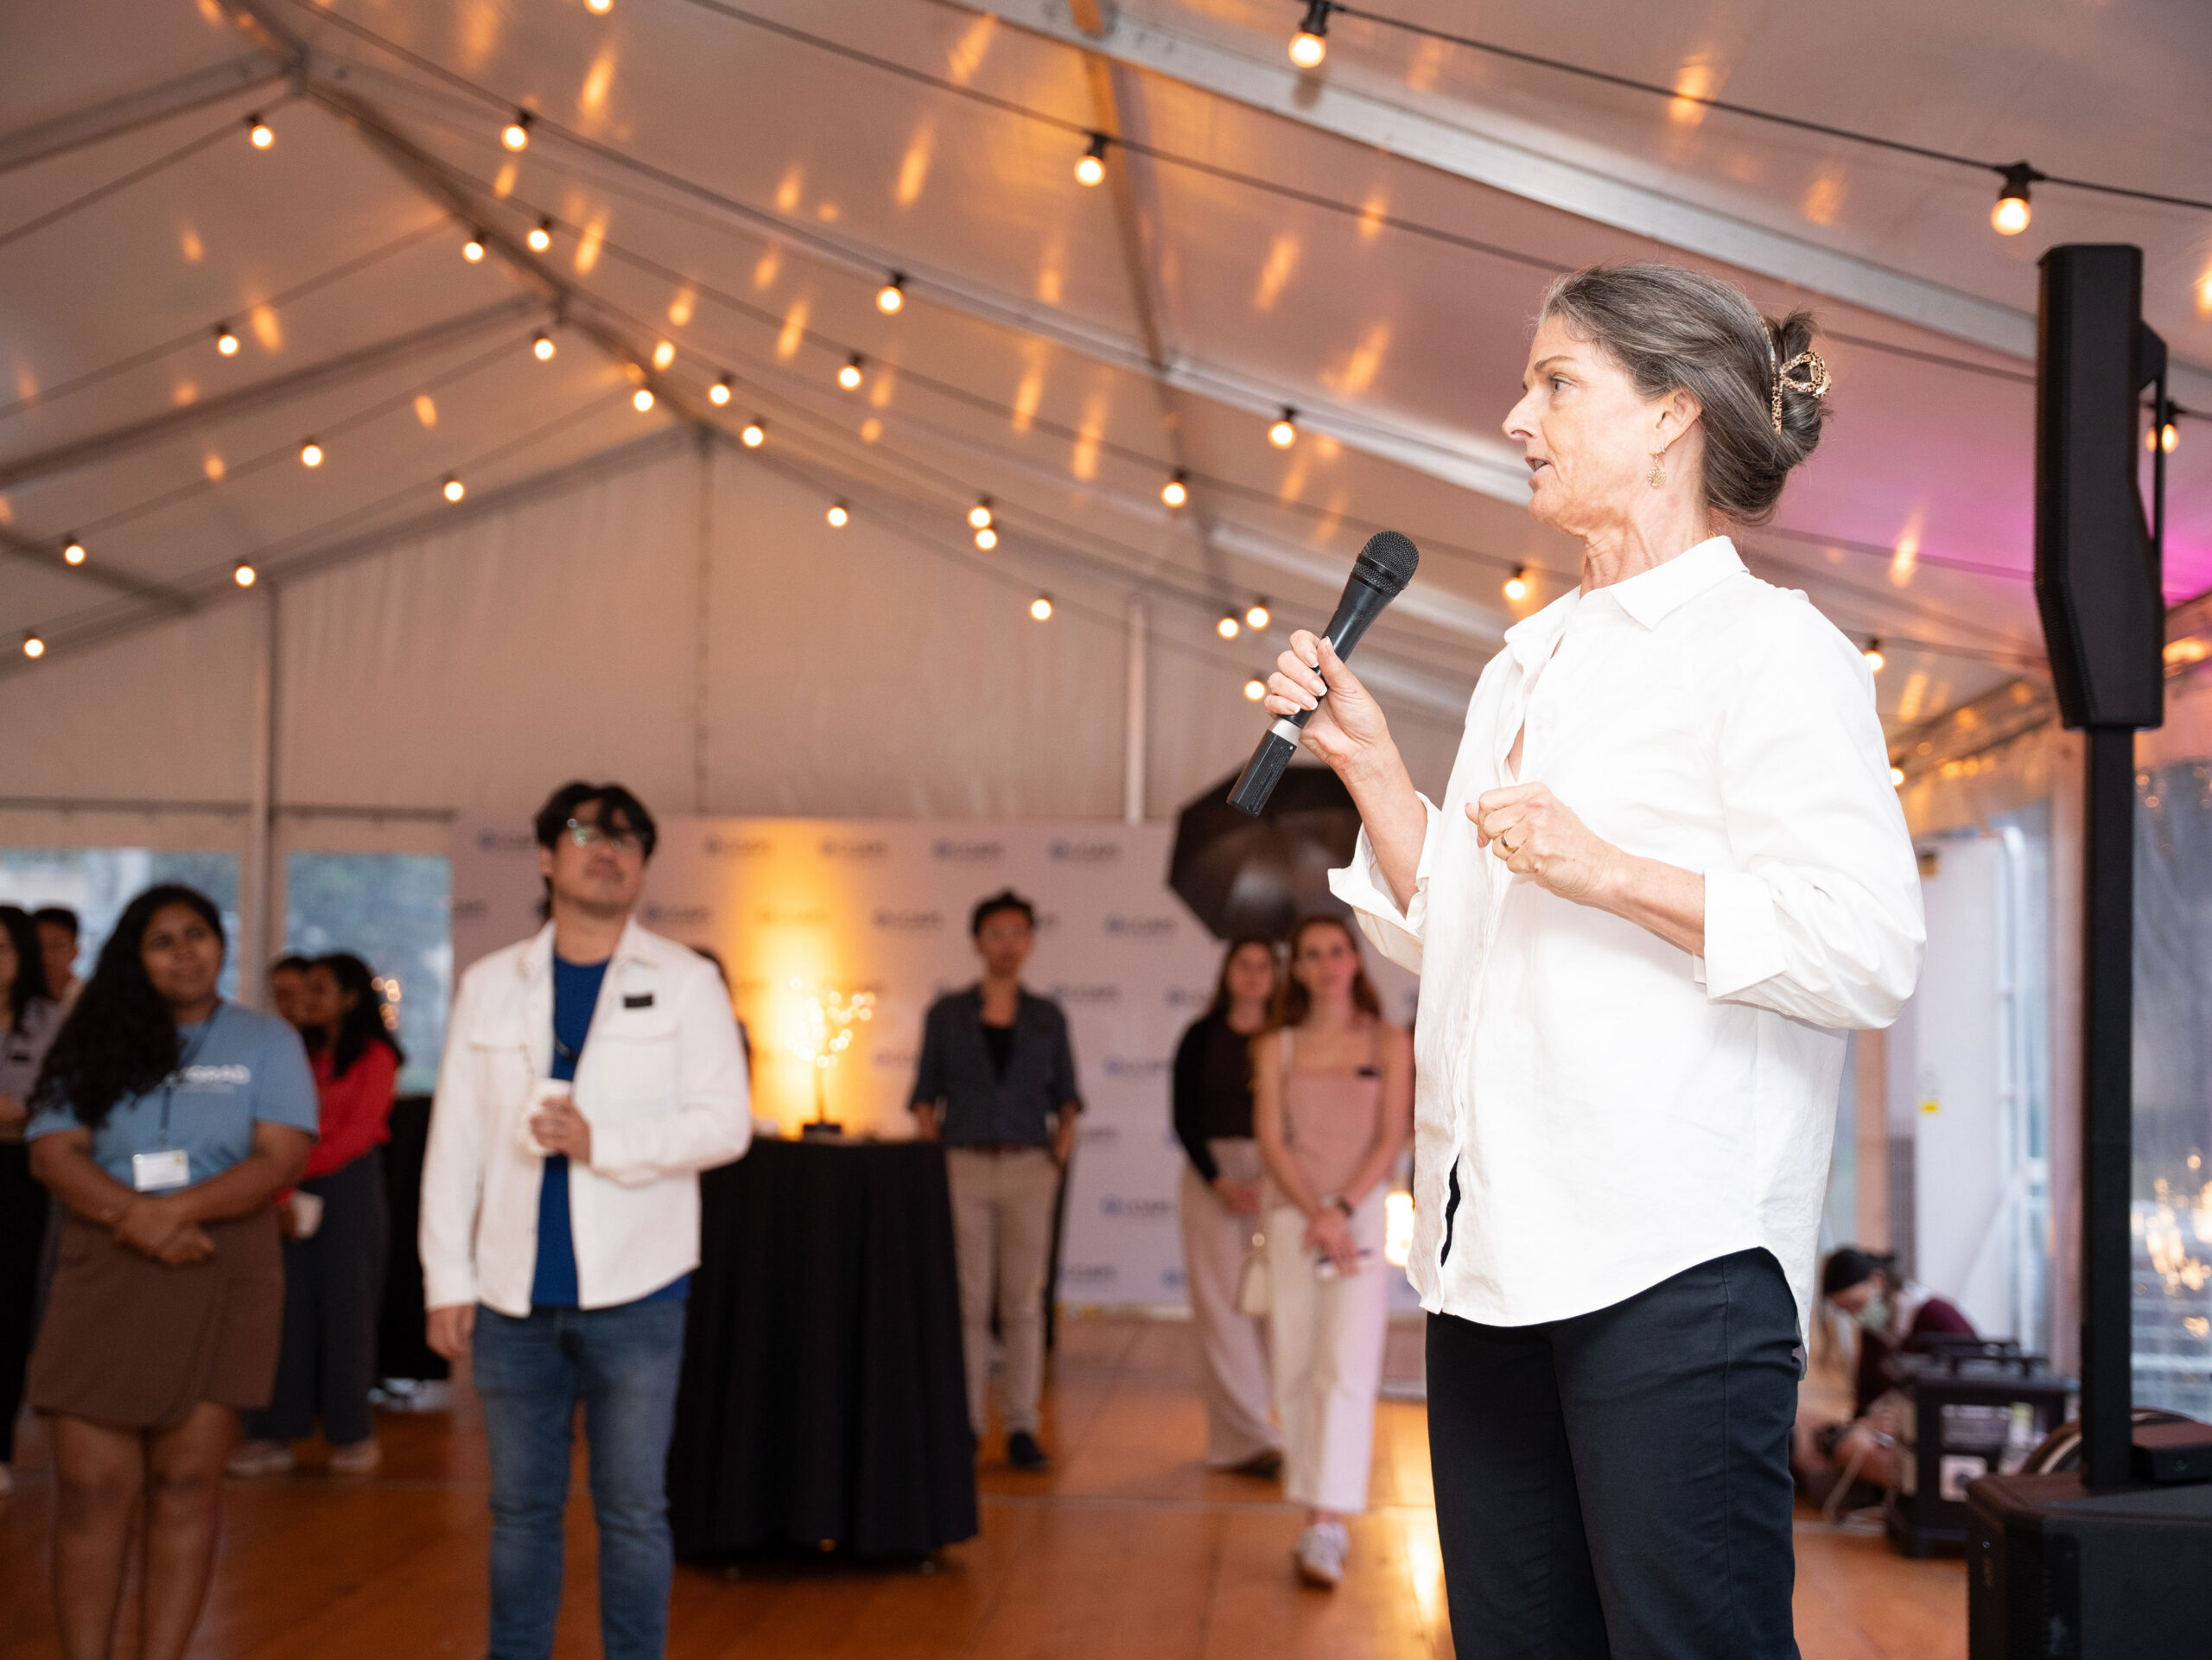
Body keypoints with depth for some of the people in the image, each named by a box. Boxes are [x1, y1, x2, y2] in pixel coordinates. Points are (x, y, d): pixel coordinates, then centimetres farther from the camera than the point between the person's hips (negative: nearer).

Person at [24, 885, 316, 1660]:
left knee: (186, 1486, -2)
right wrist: (137, 1218, -16)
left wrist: (177, 1209, -17)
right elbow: (53, 1153, 0)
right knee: (90, 1489, -4)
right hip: (102, 1282, 1)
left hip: (219, 1283, -1)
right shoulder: (98, 1042, 12)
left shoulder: (266, 1041, 8)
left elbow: (280, 1159, -3)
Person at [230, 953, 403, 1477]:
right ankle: (274, 1436, 3)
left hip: (349, 1187, -5)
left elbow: (358, 1133, -8)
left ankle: (354, 1435, 7)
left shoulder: (374, 1056, -1)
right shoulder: (308, 1056, 16)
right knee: (292, 1308, 1)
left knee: (346, 1306, -2)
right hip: (298, 1193, 5)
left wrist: (297, 1172, -11)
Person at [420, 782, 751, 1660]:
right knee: (521, 1508, 10)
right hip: (515, 1294, 2)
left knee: (632, 1511, 4)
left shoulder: (684, 983, 3)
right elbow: (454, 1141, 7)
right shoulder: (490, 986, 9)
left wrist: (600, 1143, -16)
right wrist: (447, 1279, 2)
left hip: (632, 1291, -2)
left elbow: (725, 1122, -5)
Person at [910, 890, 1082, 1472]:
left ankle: (1022, 1426, 4)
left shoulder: (1047, 1017, 11)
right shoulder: (947, 1013, 8)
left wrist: (1064, 1137, -1)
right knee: (969, 1300, -2)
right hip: (964, 1163, -1)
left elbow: (1065, 1092, 15)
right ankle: (965, 1421, 5)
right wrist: (929, 1142, -4)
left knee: (1024, 1302, 0)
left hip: (1028, 1167, 1)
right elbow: (926, 1092, 9)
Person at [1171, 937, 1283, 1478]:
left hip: (1276, 1175, 2)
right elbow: (1184, 1118, -1)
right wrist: (1220, 1183, -10)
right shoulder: (1202, 1037, 2)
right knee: (1222, 1303, -5)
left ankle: (1234, 1437, 10)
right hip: (1211, 1173, -2)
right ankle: (1248, 1437, -3)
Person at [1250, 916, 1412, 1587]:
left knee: (1345, 1368, -13)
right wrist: (1314, 1214, -13)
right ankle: (1324, 1521, 12)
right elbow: (1271, 1139, 0)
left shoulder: (1389, 1044, 5)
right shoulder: (1276, 1048, 8)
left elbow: (1391, 1138, -2)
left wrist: (1342, 1208, -14)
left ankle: (1325, 1529, -18)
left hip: (1360, 1211, -2)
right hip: (1291, 1214, 2)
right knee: (1295, 1367, 3)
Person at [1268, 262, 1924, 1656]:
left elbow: (1872, 950, -15)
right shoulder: (1532, 662, 20)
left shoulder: (1767, 644, -5)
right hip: (1496, 1244, 8)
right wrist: (1367, 758, 14)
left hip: (1676, 1255, -8)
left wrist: (1605, 869, -18)